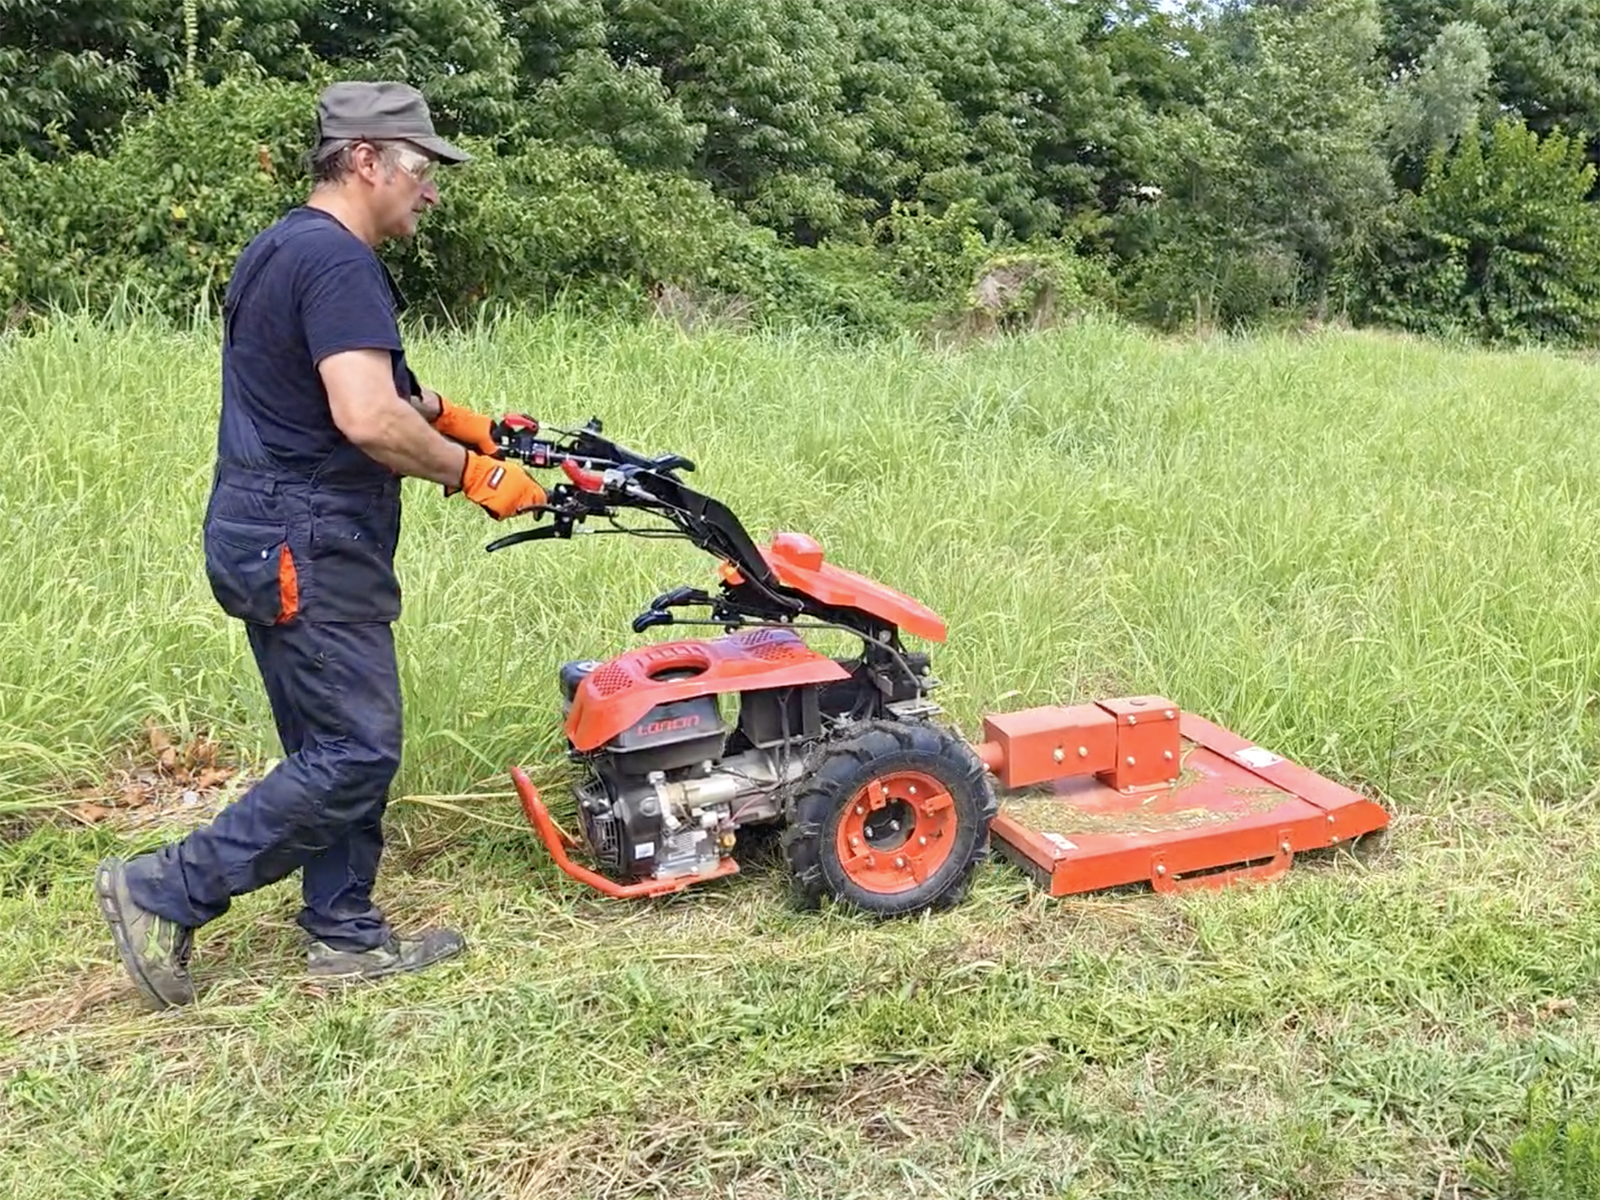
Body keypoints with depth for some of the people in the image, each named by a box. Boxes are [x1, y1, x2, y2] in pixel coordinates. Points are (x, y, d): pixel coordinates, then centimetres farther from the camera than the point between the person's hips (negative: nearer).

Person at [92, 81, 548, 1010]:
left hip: (273, 537, 11)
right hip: (309, 545, -11)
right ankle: (165, 893, 4)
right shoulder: (339, 261, -17)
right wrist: (470, 474, -15)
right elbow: (367, 419, -28)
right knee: (356, 756, -4)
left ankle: (347, 933, 24)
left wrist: (450, 416, 20)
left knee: (332, 749, 15)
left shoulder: (283, 248, 17)